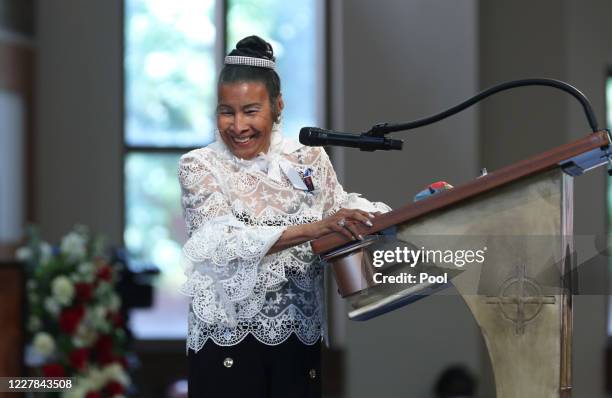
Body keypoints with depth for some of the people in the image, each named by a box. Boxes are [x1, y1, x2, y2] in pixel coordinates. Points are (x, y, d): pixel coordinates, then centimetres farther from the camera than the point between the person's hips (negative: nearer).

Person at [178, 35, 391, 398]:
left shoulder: (309, 158, 6)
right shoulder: (199, 166, -4)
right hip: (226, 336, -3)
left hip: (299, 333, 3)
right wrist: (311, 229, -28)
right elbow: (224, 240, -17)